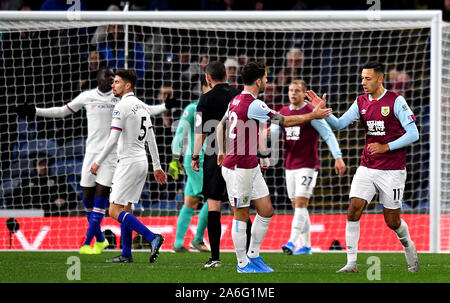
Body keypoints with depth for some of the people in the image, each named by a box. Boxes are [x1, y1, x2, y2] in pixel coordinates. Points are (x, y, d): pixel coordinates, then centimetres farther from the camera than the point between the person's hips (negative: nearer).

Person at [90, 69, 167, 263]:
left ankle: (152, 238, -20)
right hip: (142, 162, 9)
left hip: (128, 163, -9)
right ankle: (126, 255, 11)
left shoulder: (122, 106, -13)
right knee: (125, 209, 13)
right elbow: (151, 139, 16)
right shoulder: (142, 106, 13)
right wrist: (157, 167, 19)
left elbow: (113, 140, -17)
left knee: (115, 211, -9)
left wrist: (98, 162, -8)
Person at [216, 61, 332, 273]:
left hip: (251, 167, 9)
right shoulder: (254, 105, -20)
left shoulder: (236, 101, 8)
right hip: (238, 169, -9)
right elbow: (285, 121, -14)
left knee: (266, 211, 10)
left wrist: (222, 151, 29)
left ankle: (253, 255, 19)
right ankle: (243, 264, 9)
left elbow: (221, 125, 22)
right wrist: (313, 116, -3)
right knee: (241, 216, 1)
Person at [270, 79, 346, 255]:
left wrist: (338, 157, -16)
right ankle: (306, 246, 13)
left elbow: (328, 134, -8)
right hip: (290, 166, 7)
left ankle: (292, 242, -21)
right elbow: (273, 133, 8)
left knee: (300, 202, -14)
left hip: (307, 166, -7)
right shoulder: (283, 113, 12)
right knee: (297, 206, 8)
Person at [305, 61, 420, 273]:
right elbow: (339, 124, 1)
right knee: (353, 210, -12)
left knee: (392, 221, 3)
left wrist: (386, 147, -19)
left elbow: (413, 134, -10)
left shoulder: (396, 101, -10)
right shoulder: (361, 102, 6)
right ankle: (351, 262, -9)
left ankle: (408, 246, 35)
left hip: (392, 171, -4)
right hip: (367, 168, 4)